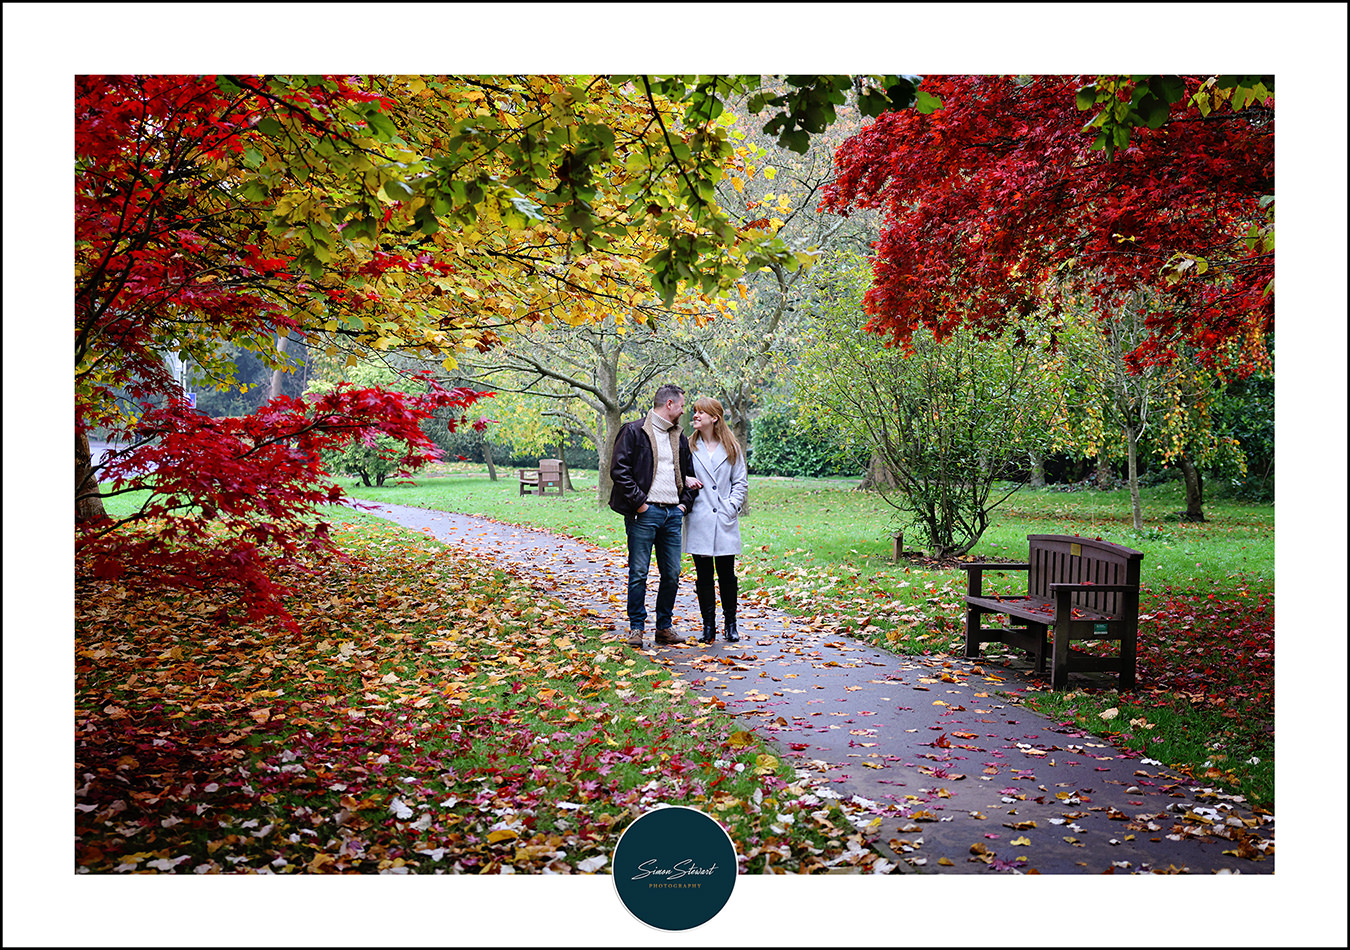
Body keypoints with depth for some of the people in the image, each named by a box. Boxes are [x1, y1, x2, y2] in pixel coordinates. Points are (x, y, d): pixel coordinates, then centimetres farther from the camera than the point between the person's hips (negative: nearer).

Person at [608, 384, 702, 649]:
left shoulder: (679, 437, 18)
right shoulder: (634, 431, -2)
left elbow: (689, 474, 26)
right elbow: (619, 470, -9)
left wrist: (685, 503, 11)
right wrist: (639, 503, -13)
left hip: (672, 514, 6)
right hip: (645, 513, -6)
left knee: (672, 574, 7)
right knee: (638, 573, -2)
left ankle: (665, 627, 17)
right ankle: (636, 627, 8)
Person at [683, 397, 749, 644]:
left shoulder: (732, 449, 6)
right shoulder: (689, 447, 5)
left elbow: (741, 482, 8)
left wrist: (731, 507, -3)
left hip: (725, 521, 0)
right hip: (699, 521, 0)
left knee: (727, 575, 4)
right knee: (703, 575, 4)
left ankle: (730, 625, 17)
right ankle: (708, 626, 14)